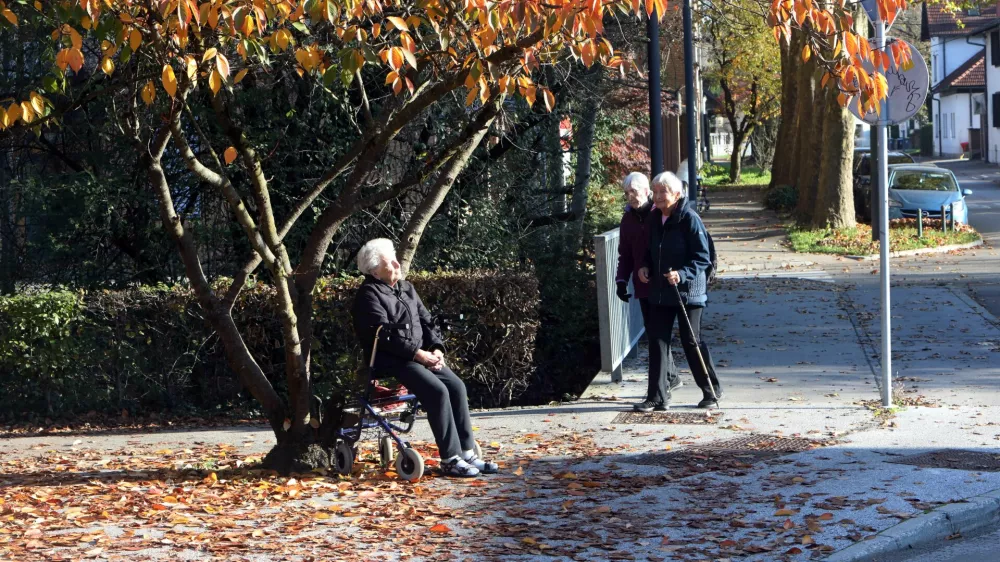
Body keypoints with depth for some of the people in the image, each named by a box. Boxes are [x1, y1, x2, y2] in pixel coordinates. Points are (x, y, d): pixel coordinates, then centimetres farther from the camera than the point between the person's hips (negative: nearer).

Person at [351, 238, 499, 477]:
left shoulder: (406, 288, 17)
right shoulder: (369, 295, -8)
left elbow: (426, 321, 17)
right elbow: (384, 334, -18)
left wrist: (436, 348, -1)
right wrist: (417, 353, -21)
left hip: (421, 355, 8)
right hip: (390, 360, -8)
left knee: (456, 386, -13)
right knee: (437, 391, -26)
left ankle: (467, 452, -10)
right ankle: (450, 460, -22)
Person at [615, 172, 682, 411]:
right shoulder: (628, 219, 10)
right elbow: (625, 254, 16)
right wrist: (622, 279, 6)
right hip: (643, 286, 6)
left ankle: (657, 389, -6)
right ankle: (670, 376, 28)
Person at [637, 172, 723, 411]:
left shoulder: (690, 219, -14)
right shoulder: (653, 218, 7)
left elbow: (703, 257, -15)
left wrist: (683, 274, -28)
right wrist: (645, 266, 2)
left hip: (688, 292, -6)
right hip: (659, 292, 7)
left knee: (691, 342, 1)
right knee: (658, 341, 3)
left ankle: (712, 392, 17)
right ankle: (658, 396, 8)